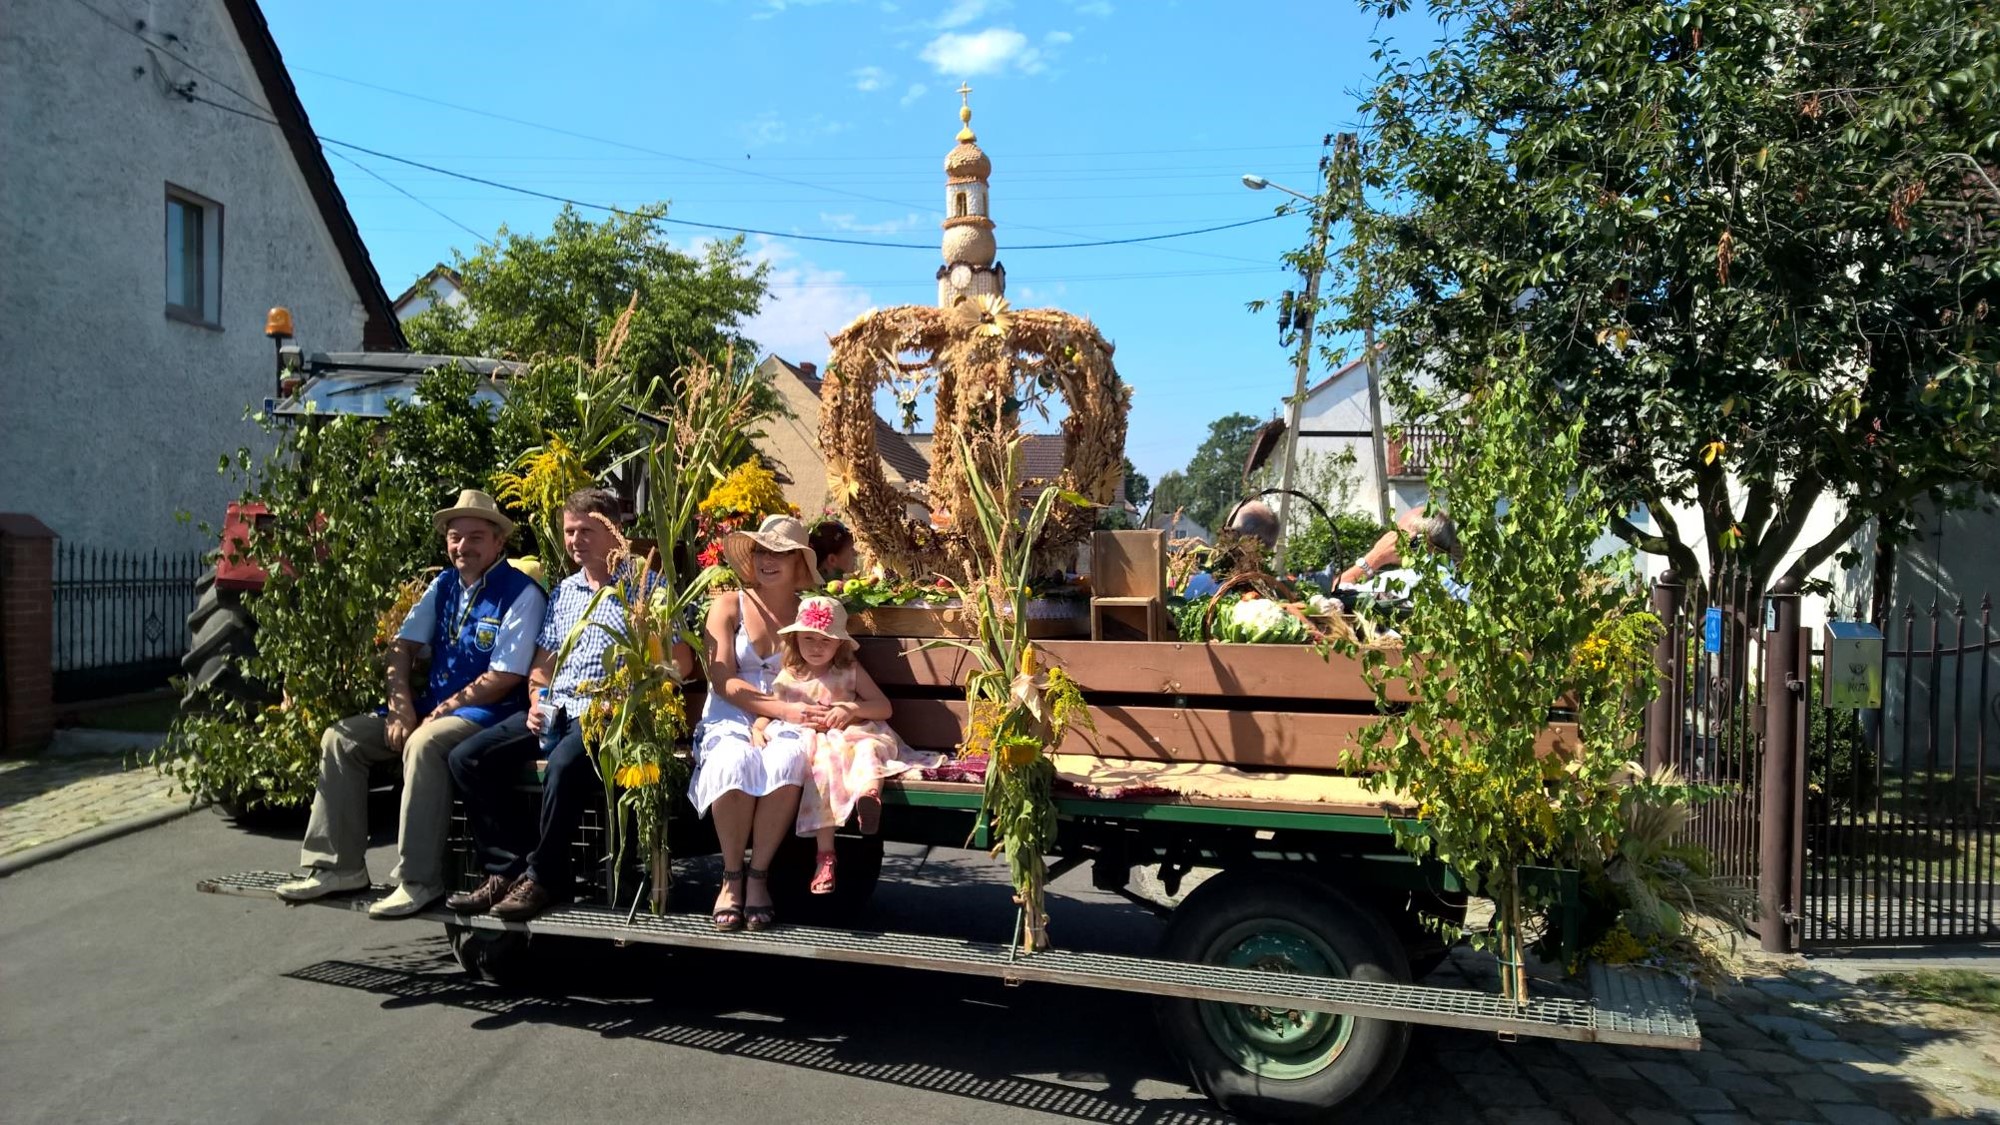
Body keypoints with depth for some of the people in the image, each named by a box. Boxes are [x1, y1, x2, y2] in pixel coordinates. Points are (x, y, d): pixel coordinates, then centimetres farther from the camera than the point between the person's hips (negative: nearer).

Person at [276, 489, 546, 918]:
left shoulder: (520, 593, -11)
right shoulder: (443, 584, 11)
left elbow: (505, 678, -16)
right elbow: (402, 645, 9)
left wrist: (440, 712, -15)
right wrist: (400, 706, -7)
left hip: (486, 713, -8)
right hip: (431, 705, 8)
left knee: (423, 744, -35)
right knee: (340, 738, -1)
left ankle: (419, 880, -26)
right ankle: (339, 865, 4)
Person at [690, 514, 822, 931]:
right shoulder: (728, 606, 9)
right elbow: (723, 681, -2)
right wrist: (782, 709, -16)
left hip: (786, 726, 1)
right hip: (729, 723, 0)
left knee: (787, 760, -36)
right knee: (736, 762, -36)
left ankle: (759, 874, -20)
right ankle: (731, 877, -17)